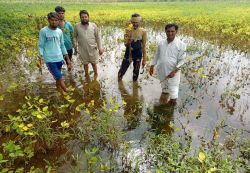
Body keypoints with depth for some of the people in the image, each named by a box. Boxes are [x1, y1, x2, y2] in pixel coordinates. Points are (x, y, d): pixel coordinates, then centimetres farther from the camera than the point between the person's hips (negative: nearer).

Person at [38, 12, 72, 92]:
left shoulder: (60, 31, 7)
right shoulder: (43, 31, -6)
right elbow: (41, 46, -4)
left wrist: (67, 58, 14)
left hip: (59, 58, 4)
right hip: (49, 59, -4)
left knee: (58, 78, 15)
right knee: (59, 77, -8)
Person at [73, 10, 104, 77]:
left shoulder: (93, 25, -4)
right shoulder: (77, 26, -3)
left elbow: (98, 37, -1)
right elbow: (75, 36, 6)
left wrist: (100, 48, -4)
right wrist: (75, 44, -13)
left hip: (93, 49, -1)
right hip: (83, 49, 1)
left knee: (94, 63, 12)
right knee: (85, 63, 15)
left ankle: (96, 75, 34)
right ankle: (86, 75, 37)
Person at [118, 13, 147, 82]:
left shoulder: (143, 31, -8)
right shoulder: (128, 30, -8)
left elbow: (144, 46, -3)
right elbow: (126, 44, -8)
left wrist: (144, 59, -2)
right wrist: (129, 39, -31)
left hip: (138, 55, 0)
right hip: (128, 54, 0)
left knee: (136, 71, 14)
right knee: (122, 70, 5)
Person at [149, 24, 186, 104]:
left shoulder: (181, 45, -10)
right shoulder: (161, 43, 3)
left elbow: (181, 60, -11)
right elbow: (157, 56, 14)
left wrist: (174, 71, -21)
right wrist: (152, 66, 13)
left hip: (173, 72, -4)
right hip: (161, 72, 5)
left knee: (173, 90, 3)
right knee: (164, 88, 22)